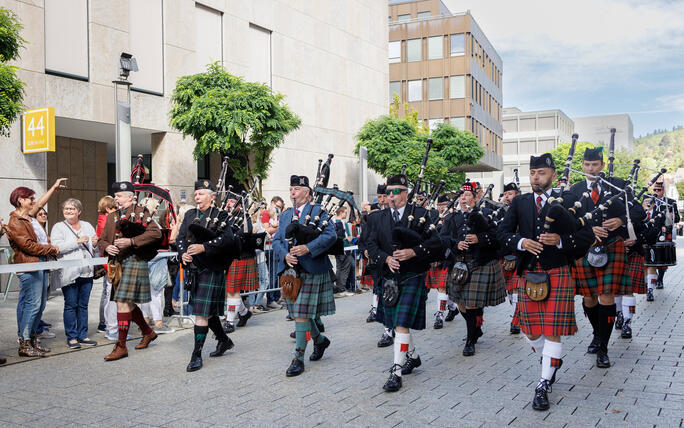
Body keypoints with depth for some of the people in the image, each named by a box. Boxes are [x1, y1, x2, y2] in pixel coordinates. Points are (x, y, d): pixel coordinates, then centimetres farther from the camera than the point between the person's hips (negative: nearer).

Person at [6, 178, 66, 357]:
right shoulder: (15, 223, -12)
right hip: (29, 267, -10)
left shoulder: (28, 215, 15)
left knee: (40, 304, 11)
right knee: (32, 304, -9)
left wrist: (54, 187, 40)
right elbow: (29, 246, -17)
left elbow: (40, 203, 35)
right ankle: (24, 344, -4)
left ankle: (32, 338, 19)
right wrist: (51, 248, -7)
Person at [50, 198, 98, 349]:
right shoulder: (59, 227, 1)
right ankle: (71, 337, 7)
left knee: (83, 305, 10)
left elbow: (94, 247, 21)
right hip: (69, 273, -4)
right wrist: (77, 241, -17)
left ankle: (82, 335, 18)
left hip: (86, 272, 5)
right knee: (71, 305, -1)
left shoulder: (87, 226, 15)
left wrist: (96, 242, -3)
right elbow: (57, 247, -13)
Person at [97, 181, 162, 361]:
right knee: (128, 303, 15)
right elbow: (102, 240, 20)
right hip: (117, 263, 8)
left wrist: (131, 241, -22)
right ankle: (148, 332, 34)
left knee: (122, 302, -12)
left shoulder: (140, 212, -4)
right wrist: (107, 247, -4)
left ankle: (121, 346, -6)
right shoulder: (112, 217, 18)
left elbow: (156, 233, -15)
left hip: (134, 261, -8)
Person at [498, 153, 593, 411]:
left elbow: (586, 235, -1)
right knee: (531, 333, 10)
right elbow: (502, 232, 6)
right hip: (528, 274, 3)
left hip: (557, 274, -3)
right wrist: (521, 242, -13)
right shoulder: (519, 203, 10)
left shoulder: (567, 201, 1)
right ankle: (552, 360, 40)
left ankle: (543, 386, 6)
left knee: (552, 332, -4)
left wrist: (560, 240, -18)